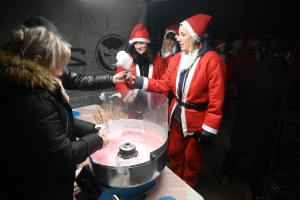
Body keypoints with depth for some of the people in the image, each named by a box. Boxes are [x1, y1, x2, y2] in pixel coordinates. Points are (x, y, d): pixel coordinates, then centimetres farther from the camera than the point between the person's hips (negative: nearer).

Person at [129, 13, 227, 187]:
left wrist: (209, 129, -17)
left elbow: (216, 99, -17)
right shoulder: (176, 59, 4)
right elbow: (165, 84, 3)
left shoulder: (212, 60, -16)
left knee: (191, 160, 15)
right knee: (175, 154, 22)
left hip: (196, 119, -5)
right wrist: (140, 81, -9)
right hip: (176, 115, 6)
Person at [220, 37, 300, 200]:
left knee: (235, 148, 22)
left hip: (244, 119, 3)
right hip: (268, 125, -2)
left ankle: (226, 176, 41)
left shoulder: (249, 71, -12)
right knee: (263, 157, 18)